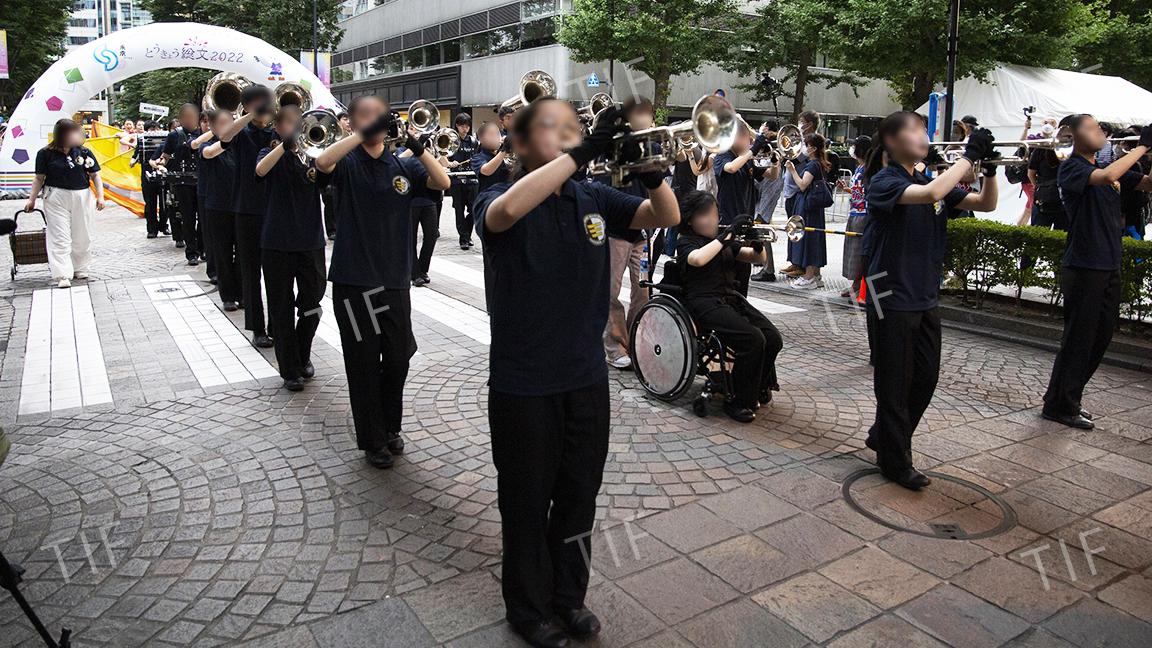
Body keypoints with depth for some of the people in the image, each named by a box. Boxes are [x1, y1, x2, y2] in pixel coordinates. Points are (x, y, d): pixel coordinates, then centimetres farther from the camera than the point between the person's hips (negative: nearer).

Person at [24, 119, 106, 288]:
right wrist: (32, 199, 1)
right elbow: (39, 178, 4)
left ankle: (80, 268, 23)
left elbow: (95, 175, 4)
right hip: (56, 199, -2)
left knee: (82, 236, 8)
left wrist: (100, 196, -7)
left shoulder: (83, 152, 2)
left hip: (82, 198, 2)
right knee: (60, 238, -6)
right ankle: (63, 275, -8)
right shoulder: (46, 153, -1)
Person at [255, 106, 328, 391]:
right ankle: (290, 370, 14)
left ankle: (303, 356, 30)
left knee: (311, 305, 8)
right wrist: (286, 143, -33)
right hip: (277, 242, -2)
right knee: (282, 308, 4)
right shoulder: (271, 154, 2)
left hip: (311, 241, 2)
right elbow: (261, 170, -21)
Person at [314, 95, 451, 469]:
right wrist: (365, 133, -32)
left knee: (398, 359, 12)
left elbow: (443, 183, -9)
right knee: (363, 363, 5)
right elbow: (322, 162, -25)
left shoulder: (403, 164, 7)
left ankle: (391, 427, 33)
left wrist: (417, 146, -22)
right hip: (354, 281, -3)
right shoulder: (347, 163, -2)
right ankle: (372, 441, 20)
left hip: (395, 279, 3)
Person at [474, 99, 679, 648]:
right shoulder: (498, 199, -9)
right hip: (523, 386, -4)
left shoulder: (594, 199, 4)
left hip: (587, 378, 4)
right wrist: (583, 152, -36)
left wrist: (650, 167, -23)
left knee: (579, 498, 18)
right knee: (527, 502, 13)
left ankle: (568, 596, 41)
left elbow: (667, 218, -3)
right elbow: (506, 211, -34)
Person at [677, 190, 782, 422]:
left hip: (732, 298, 7)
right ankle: (737, 401, -10)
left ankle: (758, 388, 14)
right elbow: (698, 259, -25)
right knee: (753, 339, -26)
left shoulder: (723, 240, 20)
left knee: (773, 339, -11)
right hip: (705, 303, -7)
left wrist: (757, 244, -7)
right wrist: (726, 235, -19)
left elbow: (759, 258, 15)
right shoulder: (686, 242, 1)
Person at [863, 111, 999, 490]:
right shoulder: (883, 182, -11)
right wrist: (970, 156, -21)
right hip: (892, 299, -7)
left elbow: (986, 204, 11)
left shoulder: (930, 180, 12)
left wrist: (988, 167, -5)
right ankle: (895, 462, 18)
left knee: (926, 378, 14)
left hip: (925, 298, 8)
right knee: (894, 383, 3)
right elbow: (931, 194, -30)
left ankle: (883, 437, 34)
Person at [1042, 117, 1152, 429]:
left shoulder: (1107, 166, 16)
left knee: (1100, 338, 13)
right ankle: (1059, 406, 8)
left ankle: (1068, 400, 24)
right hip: (1084, 268, -8)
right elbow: (1107, 176, -27)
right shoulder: (1072, 168, -9)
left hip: (1109, 268, 8)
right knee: (1078, 339, -3)